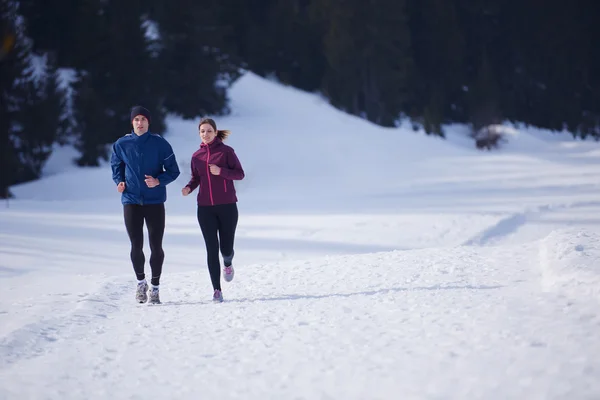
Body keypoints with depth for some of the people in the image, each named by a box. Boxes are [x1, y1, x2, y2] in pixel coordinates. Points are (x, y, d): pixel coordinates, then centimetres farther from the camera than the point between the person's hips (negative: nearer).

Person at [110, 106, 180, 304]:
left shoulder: (160, 143, -2)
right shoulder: (122, 144, 3)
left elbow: (173, 170, 2)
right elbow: (116, 166, 19)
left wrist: (158, 180, -16)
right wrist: (119, 182, 0)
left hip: (155, 201, -1)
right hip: (131, 201, 1)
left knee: (156, 246, 0)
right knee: (136, 246, 0)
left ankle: (155, 287, 13)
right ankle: (141, 281, 23)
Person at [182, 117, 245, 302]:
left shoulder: (226, 151, -2)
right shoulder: (197, 156, 7)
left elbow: (240, 174, -2)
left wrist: (221, 171, -18)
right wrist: (188, 188, -5)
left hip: (227, 206, -2)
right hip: (205, 208, 2)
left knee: (226, 248, 1)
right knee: (212, 249, -4)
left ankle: (228, 264, 39)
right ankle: (217, 289, 0)